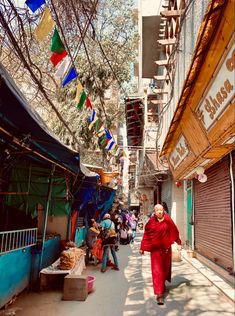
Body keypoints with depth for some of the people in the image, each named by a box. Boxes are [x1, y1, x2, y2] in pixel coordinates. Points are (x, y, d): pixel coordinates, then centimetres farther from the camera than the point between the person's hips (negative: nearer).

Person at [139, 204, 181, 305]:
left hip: (166, 248, 2)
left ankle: (162, 284, 44)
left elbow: (174, 231, 3)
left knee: (165, 268, 18)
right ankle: (159, 294, -4)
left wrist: (178, 243, 1)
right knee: (157, 271, -5)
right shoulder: (151, 222, -7)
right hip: (155, 249, -2)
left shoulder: (168, 220, -4)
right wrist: (142, 248, 1)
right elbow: (146, 235, -1)